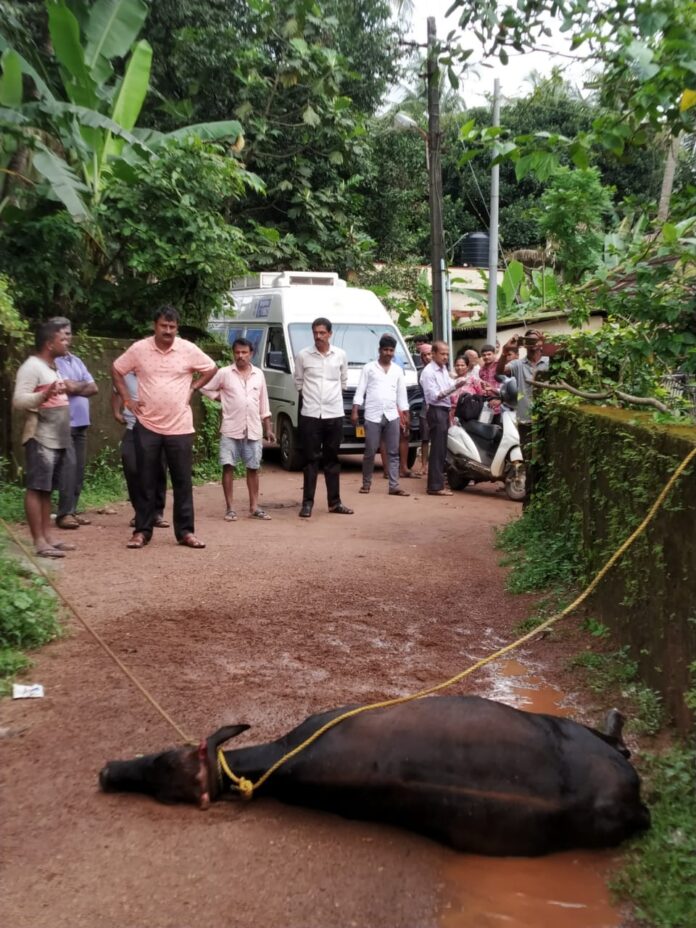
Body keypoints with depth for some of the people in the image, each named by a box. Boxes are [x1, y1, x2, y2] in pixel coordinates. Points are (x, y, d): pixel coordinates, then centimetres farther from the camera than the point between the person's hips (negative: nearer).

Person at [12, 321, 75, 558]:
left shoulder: (52, 367, 17)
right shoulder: (32, 366, -12)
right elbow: (18, 400, -21)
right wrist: (44, 395, -34)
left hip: (58, 438, 9)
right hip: (40, 439, -9)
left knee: (47, 490, 12)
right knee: (36, 489, -6)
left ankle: (48, 536, 16)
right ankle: (39, 542, -6)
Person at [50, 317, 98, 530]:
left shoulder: (76, 361, 18)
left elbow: (93, 388, 12)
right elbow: (69, 387, -15)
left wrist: (76, 387, -5)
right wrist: (83, 385, 4)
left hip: (81, 423, 8)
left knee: (79, 469, 6)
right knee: (69, 466, -14)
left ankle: (72, 511, 13)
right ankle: (64, 513, -9)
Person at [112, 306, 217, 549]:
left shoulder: (189, 349, -2)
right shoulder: (139, 349, -2)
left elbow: (211, 369, 12)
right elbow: (116, 369, 10)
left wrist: (193, 388, 2)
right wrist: (127, 399, 3)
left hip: (180, 427, 0)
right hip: (147, 426, 0)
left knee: (183, 481, 4)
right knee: (146, 482, 6)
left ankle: (185, 531, 13)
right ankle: (142, 531, 14)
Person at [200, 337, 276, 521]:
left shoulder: (258, 374, 7)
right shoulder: (224, 373, -2)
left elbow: (263, 403, 11)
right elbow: (206, 388, 5)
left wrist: (268, 428, 9)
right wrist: (222, 399, -2)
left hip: (253, 430, 3)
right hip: (231, 429, -2)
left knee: (253, 468, 7)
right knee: (228, 467, -2)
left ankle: (254, 507, 14)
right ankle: (229, 508, 4)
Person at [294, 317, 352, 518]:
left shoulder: (340, 355, 4)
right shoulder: (303, 356, -2)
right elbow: (298, 381, 9)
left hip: (334, 414, 2)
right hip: (310, 414, -2)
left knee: (332, 459, 9)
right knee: (311, 459, 0)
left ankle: (334, 502, 15)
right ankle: (307, 502, 4)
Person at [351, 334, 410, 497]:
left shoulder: (398, 370, 12)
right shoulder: (369, 367, 3)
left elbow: (402, 394, 14)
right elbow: (360, 391, 0)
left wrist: (405, 415, 9)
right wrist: (354, 411, -9)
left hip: (392, 416, 3)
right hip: (373, 416, -3)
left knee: (393, 453, 1)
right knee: (370, 452, 1)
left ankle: (394, 486, 2)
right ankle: (366, 483, 16)